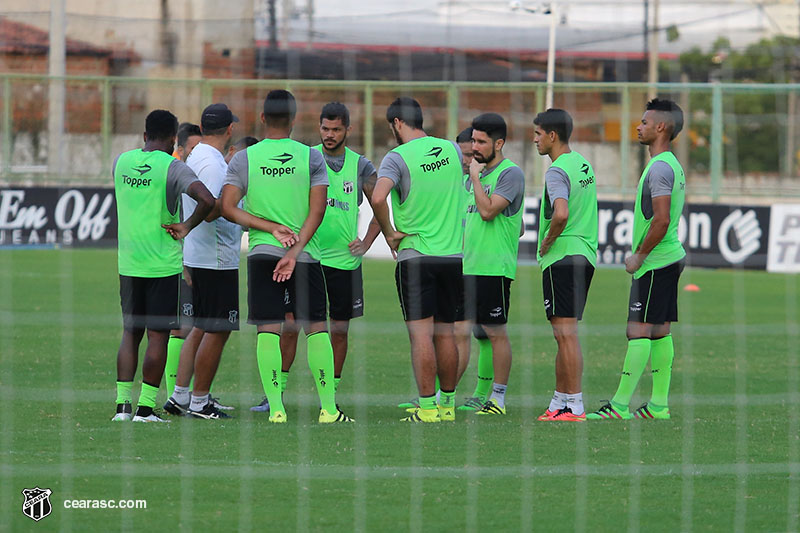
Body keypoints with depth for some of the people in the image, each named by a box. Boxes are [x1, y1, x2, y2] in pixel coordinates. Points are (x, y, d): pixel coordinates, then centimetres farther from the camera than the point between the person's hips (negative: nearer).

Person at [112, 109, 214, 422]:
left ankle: (123, 405, 7)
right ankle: (145, 408, -1)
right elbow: (207, 199, -24)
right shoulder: (172, 167, -11)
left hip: (128, 264, 5)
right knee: (158, 336, 1)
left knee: (130, 333, 12)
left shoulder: (121, 162, 5)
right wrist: (187, 227, -9)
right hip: (163, 264, -5)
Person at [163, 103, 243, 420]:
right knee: (216, 331, -4)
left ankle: (179, 396, 15)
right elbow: (209, 211, -26)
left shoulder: (196, 157, 14)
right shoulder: (212, 163, -17)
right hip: (217, 259, -10)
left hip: (197, 257, 10)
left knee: (202, 328, 15)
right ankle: (199, 403, -1)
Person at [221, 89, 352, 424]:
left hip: (262, 253, 0)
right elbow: (317, 210, -7)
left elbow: (227, 207, -5)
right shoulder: (311, 157, 0)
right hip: (306, 255, 0)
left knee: (268, 331, -1)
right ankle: (328, 408, 3)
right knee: (316, 329, 6)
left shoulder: (244, 159, 2)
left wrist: (272, 229, -6)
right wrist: (295, 250, -9)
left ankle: (275, 409, -8)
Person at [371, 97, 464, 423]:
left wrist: (389, 233, -9)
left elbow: (378, 198, -25)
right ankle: (448, 404, 16)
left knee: (421, 334, -5)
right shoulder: (451, 149, 7)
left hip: (415, 254, -5)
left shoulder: (398, 157, -10)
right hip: (453, 254, 5)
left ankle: (427, 408, -8)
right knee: (445, 333, 12)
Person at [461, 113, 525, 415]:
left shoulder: (510, 174, -10)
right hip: (466, 266, 8)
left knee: (495, 332, -2)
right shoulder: (479, 172, 17)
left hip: (494, 267, -8)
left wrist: (475, 176, -13)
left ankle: (498, 399, 4)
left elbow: (488, 211, -21)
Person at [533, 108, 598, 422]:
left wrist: (547, 242, -14)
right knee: (564, 334, 14)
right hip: (585, 256, 9)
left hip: (562, 256, -9)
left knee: (566, 332, -8)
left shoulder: (557, 171, -14)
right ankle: (558, 403, 19)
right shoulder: (584, 164, 15)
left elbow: (561, 214, -30)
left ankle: (575, 405, -10)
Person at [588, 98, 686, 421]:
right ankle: (659, 404, 11)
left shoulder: (660, 168, -17)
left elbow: (661, 221, -25)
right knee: (660, 332, 10)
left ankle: (620, 405, -10)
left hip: (655, 261, -10)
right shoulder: (673, 165, 15)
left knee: (639, 330, -9)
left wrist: (640, 255, -15)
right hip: (670, 257, 10)